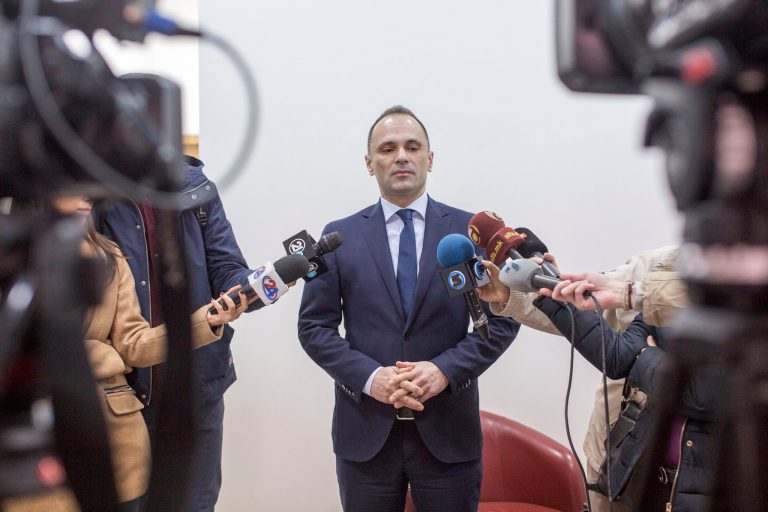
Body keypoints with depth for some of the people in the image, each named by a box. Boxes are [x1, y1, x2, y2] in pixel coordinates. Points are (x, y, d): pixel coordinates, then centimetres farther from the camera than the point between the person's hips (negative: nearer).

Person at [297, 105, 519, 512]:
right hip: (365, 430, 0)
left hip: (448, 431, 0)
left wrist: (445, 369, -14)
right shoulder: (339, 235, 3)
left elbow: (502, 318, 1)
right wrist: (369, 377, -13)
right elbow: (314, 326, 2)